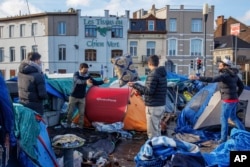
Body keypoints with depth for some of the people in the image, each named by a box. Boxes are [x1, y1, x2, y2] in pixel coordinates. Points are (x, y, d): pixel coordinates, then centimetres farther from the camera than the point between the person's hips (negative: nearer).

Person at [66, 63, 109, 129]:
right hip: (74, 96, -3)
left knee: (82, 113, 3)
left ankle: (80, 125, 13)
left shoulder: (87, 76, -3)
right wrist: (86, 82, -57)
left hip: (82, 97, 3)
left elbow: (95, 82, 4)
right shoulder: (76, 74, -16)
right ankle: (68, 124, 24)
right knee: (70, 112, 6)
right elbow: (78, 81, -38)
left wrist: (103, 81, -12)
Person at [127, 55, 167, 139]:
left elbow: (149, 91, -22)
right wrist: (141, 92, 18)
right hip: (161, 105, 10)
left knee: (152, 132, -2)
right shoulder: (162, 74, 11)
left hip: (153, 107, -10)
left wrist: (135, 85, -15)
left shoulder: (153, 74, -18)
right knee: (157, 129, 19)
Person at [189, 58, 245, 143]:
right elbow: (241, 86, 17)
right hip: (234, 99, 9)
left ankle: (223, 138, 6)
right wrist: (236, 96, 19)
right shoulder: (234, 75, 10)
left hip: (228, 100, -9)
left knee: (224, 118, 0)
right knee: (233, 117, 23)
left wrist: (198, 78, -44)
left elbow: (212, 79, -35)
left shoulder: (224, 75, -19)